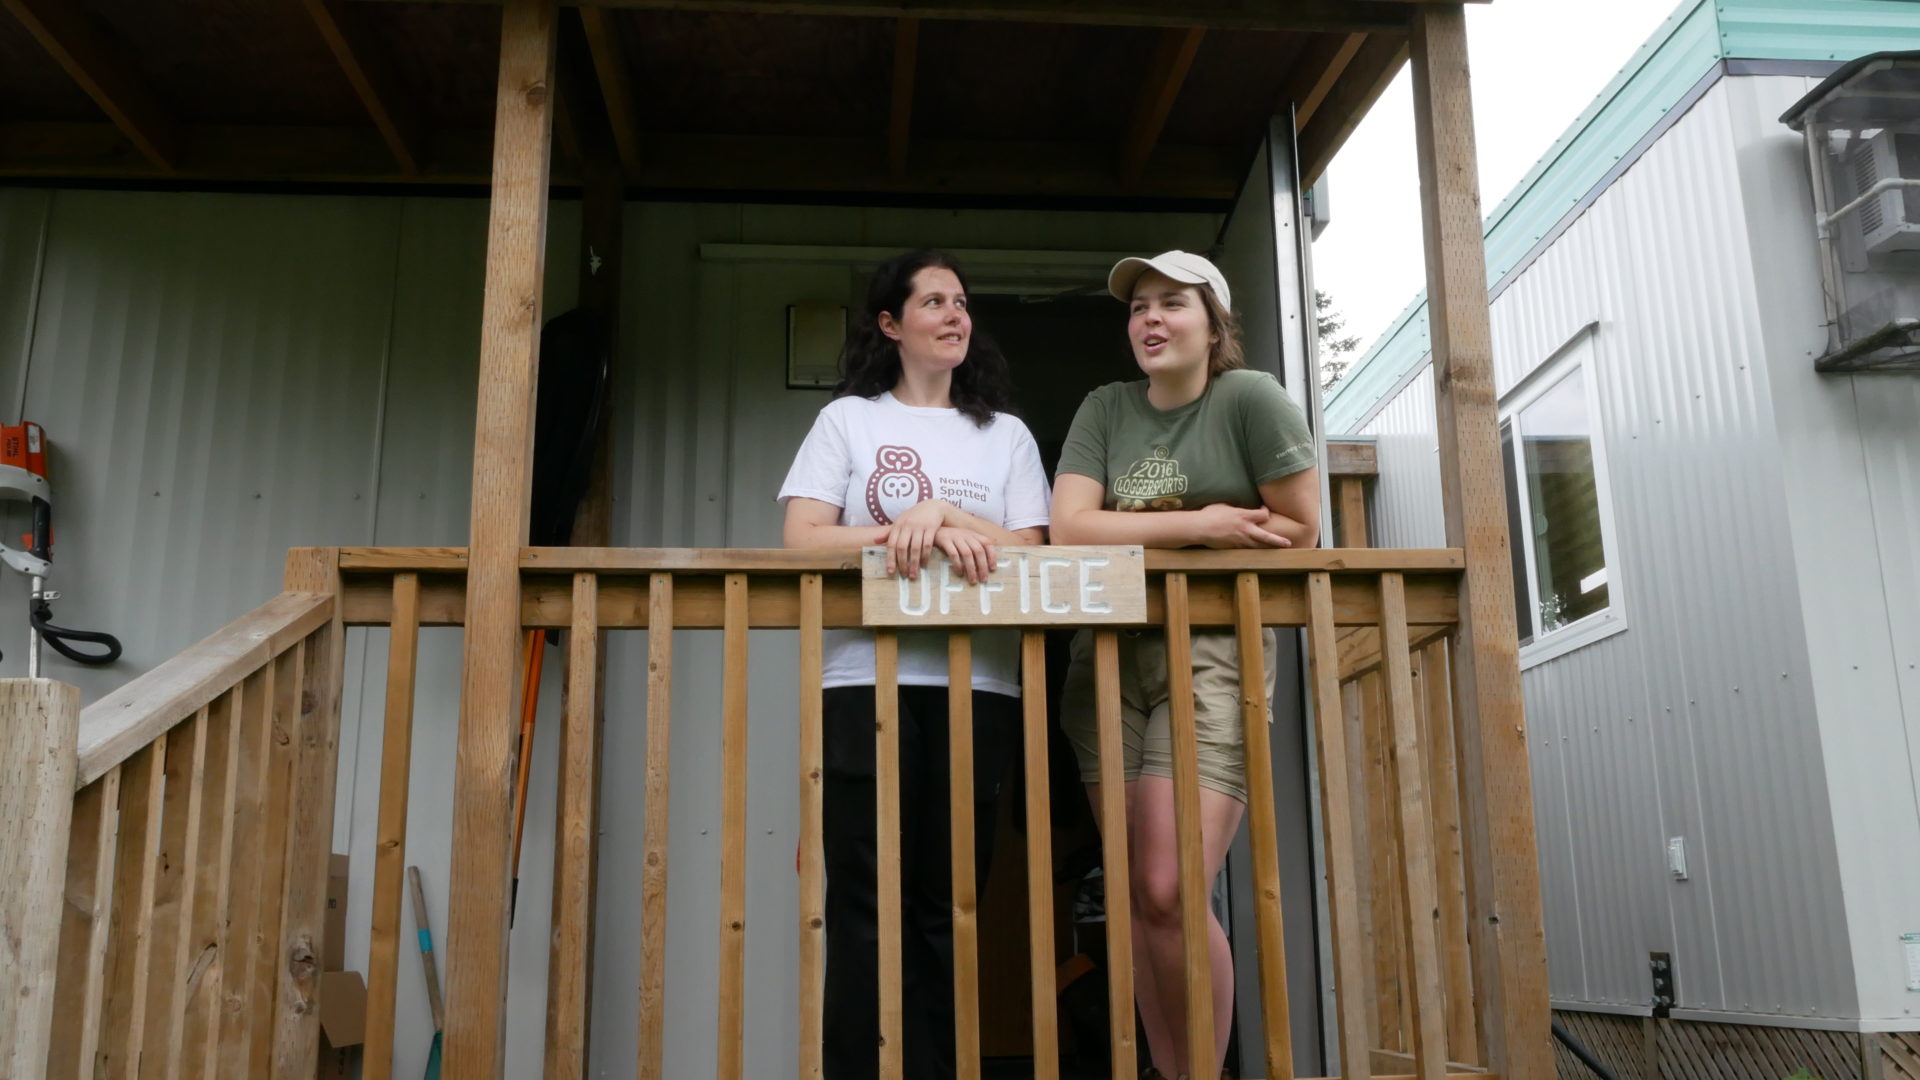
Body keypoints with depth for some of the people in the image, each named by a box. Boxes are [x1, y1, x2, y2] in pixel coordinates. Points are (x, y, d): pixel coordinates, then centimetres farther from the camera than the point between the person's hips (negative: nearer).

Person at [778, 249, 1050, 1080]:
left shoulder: (1006, 434, 17)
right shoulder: (848, 418, 11)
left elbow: (1029, 552, 5)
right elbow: (803, 540, -1)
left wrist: (938, 513, -9)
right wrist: (924, 536, -11)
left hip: (977, 683, 2)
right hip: (868, 680, -2)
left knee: (947, 906, 2)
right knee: (866, 905, -6)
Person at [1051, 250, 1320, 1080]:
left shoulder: (1250, 397, -3)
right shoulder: (1106, 409, 8)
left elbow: (1299, 529, -4)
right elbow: (1069, 529, -3)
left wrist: (1139, 539, -2)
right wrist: (1200, 526, -11)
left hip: (1212, 655, -4)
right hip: (1111, 658, 4)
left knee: (1172, 893, -15)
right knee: (1135, 897, 6)